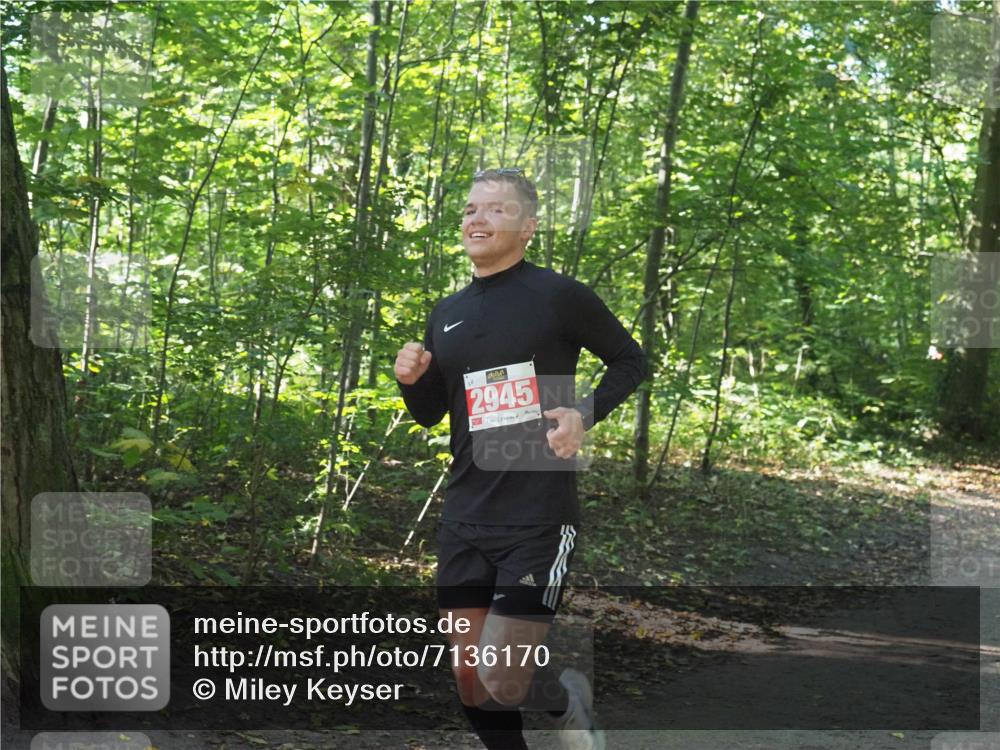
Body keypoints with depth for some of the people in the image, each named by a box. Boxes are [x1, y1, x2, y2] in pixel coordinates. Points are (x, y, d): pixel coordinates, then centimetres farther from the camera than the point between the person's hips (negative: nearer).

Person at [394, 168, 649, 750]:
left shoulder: (559, 296, -6)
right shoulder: (447, 315, 10)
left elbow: (633, 362, 4)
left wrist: (585, 414, -11)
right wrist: (411, 380, -1)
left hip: (538, 522, -5)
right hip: (464, 522, 6)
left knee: (500, 685, -9)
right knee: (471, 683, 7)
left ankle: (569, 697, 24)